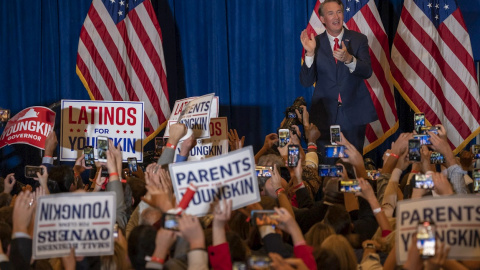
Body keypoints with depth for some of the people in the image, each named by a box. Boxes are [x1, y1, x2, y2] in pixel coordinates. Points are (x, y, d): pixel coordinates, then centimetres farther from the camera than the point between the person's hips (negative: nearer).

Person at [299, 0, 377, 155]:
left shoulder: (358, 40, 4)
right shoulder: (315, 43, 2)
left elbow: (367, 72, -8)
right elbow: (306, 82, -4)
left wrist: (348, 59, -27)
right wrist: (310, 53, -18)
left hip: (353, 113, 0)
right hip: (325, 114, 0)